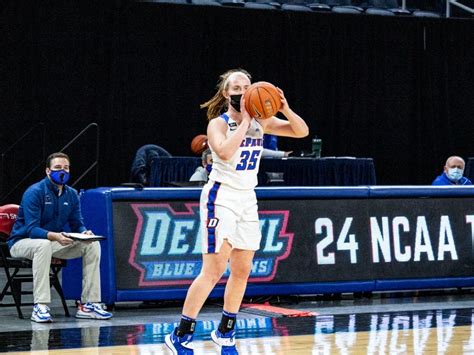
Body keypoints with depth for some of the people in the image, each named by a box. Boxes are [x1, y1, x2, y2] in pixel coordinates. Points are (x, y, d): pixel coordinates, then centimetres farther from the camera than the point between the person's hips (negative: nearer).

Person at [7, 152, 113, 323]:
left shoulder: (72, 195, 2)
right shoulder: (34, 192, -19)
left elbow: (77, 224, 2)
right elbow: (32, 229, -26)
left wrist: (85, 232, -23)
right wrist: (54, 236, -45)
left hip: (55, 241, 7)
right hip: (22, 242, -7)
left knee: (92, 244, -11)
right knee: (43, 244, -41)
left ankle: (89, 304, -12)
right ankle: (40, 307, -42)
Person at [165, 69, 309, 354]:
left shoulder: (260, 122, 6)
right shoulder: (219, 123, -9)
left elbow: (302, 131, 3)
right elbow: (225, 152, -29)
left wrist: (285, 109, -14)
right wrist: (245, 121, -23)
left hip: (247, 199, 7)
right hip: (221, 197, -7)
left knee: (242, 271, 10)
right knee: (214, 270, -12)